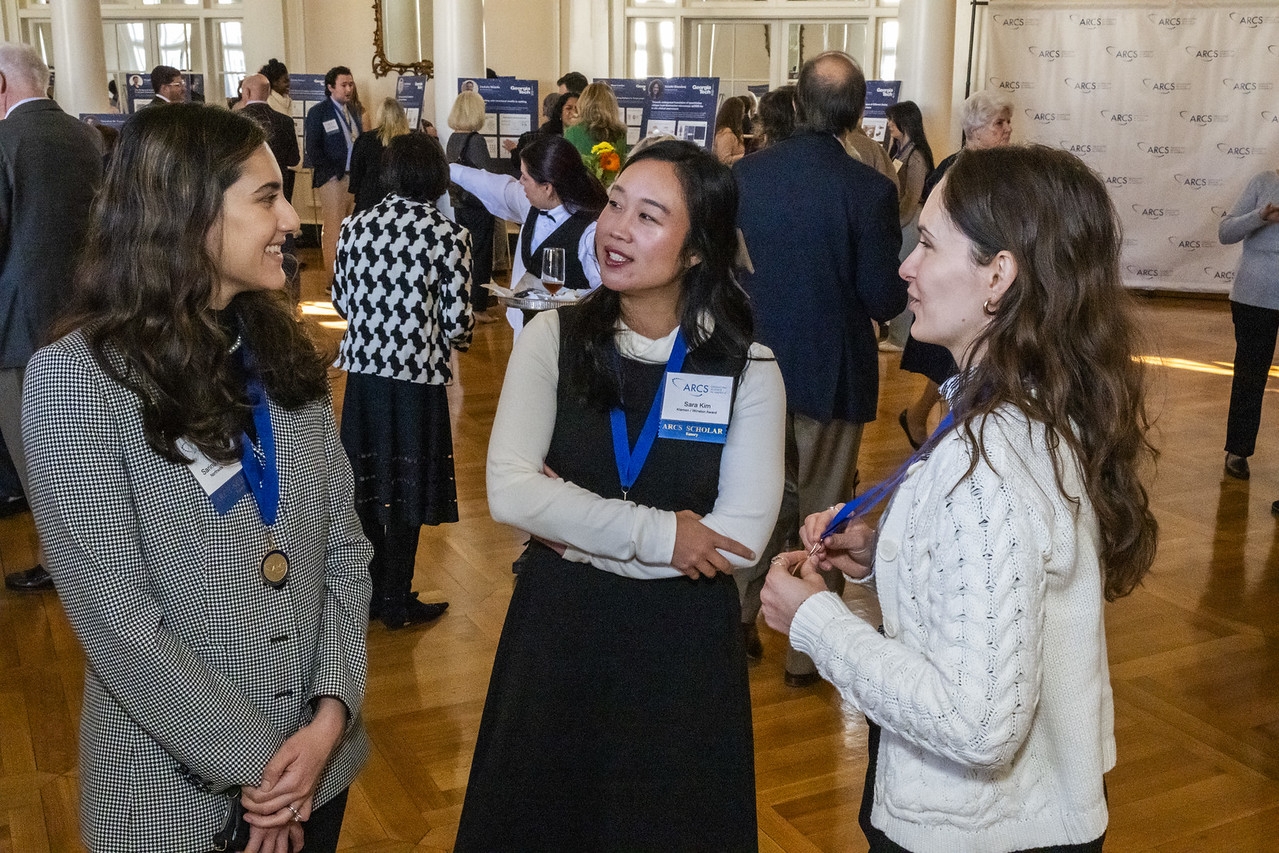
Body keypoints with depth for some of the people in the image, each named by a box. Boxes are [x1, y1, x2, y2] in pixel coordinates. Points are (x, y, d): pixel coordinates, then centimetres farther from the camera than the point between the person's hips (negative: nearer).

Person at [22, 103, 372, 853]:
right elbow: (113, 617, -18)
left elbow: (344, 542, 0)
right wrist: (249, 765, -15)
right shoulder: (77, 378, -15)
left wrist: (331, 712, -10)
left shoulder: (285, 348, 1)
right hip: (176, 789, -4)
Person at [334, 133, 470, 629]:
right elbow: (458, 320, -11)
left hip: (364, 369, 4)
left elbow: (340, 299, 7)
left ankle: (371, 589, 29)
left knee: (367, 481, 16)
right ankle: (396, 601, 19)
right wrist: (456, 339, 12)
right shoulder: (448, 236, -11)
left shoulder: (356, 226, 0)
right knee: (407, 489, 8)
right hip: (418, 375, -4)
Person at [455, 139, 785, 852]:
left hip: (683, 640, -1)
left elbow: (743, 537, -18)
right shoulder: (554, 338, -6)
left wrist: (573, 529, -16)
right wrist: (657, 534, -20)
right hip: (558, 630, 1)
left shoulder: (748, 368, -10)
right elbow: (509, 491, -16)